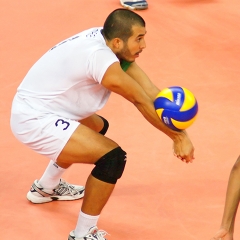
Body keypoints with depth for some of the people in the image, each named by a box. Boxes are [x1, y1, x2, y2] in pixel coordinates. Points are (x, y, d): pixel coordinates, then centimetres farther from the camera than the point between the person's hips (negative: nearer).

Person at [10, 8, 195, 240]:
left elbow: (148, 90, -8)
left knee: (97, 127, 34)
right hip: (33, 121, -10)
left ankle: (45, 188, 50)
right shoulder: (101, 57, -29)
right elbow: (141, 101, -18)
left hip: (32, 106, 10)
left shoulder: (104, 38, -4)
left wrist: (178, 134, -13)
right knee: (112, 156, -19)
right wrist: (177, 136, -8)